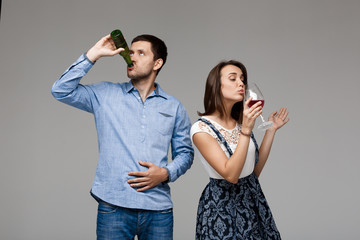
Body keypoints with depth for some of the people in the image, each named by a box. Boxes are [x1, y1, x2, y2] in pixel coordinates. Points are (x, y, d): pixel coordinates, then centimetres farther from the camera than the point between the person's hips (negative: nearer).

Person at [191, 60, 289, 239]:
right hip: (221, 204, -6)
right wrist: (246, 131, -28)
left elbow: (255, 170, 6)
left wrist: (271, 130, 4)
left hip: (253, 198, 6)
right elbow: (230, 175, -23)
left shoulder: (241, 122, 5)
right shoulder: (201, 129, -15)